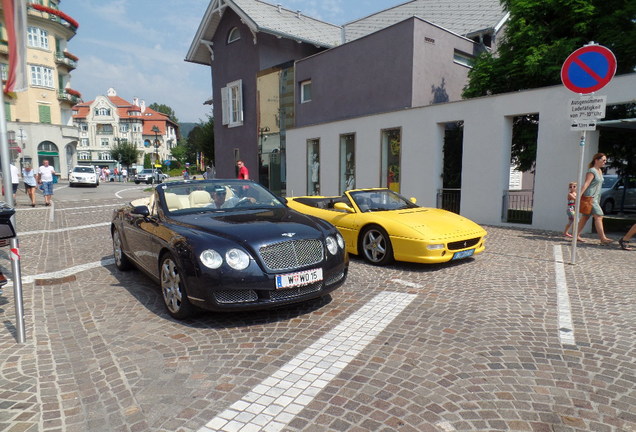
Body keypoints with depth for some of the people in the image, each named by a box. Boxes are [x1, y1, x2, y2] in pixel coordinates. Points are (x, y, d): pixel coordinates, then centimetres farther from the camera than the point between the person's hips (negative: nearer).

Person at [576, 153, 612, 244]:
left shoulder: (600, 171, 17)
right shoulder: (592, 171, -11)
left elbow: (598, 185, 20)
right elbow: (585, 184, -20)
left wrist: (598, 200, 20)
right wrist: (579, 196, -27)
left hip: (595, 198, 9)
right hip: (589, 197, -9)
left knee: (585, 217, 9)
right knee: (599, 216, -12)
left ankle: (576, 235, 13)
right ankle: (603, 238, -13)